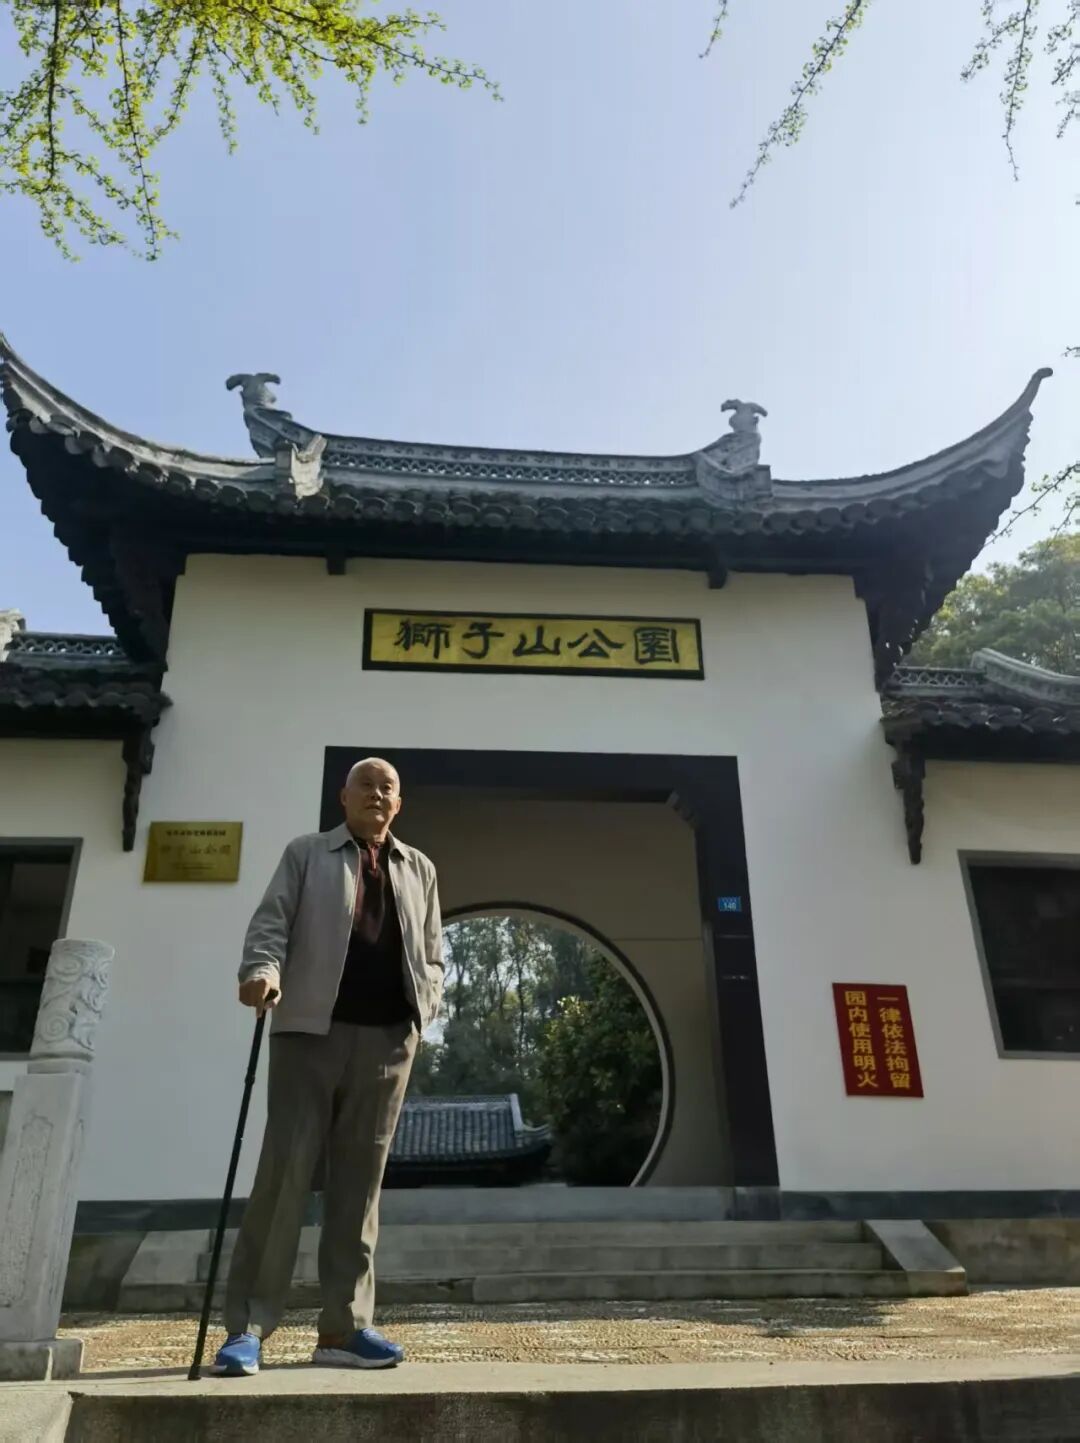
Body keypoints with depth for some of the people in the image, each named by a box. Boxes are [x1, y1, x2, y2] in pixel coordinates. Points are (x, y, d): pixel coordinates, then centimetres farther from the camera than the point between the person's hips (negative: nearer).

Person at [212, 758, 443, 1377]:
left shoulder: (419, 869, 18)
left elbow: (432, 952, 18)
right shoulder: (306, 854, 11)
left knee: (360, 1180, 5)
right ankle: (248, 1326, 4)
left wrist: (425, 1003, 0)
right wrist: (263, 970, -22)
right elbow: (270, 923, -1)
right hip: (311, 1028, -2)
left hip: (388, 1038, 3)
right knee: (286, 1170, -5)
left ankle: (344, 1327, 11)